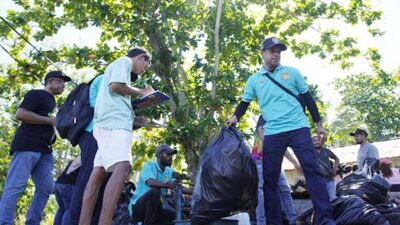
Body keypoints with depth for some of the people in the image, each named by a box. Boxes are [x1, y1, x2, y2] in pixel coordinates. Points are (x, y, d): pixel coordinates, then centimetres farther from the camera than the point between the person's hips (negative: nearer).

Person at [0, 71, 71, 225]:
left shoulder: (52, 102, 27)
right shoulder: (36, 94, 1)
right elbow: (20, 114, -13)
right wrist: (51, 120, -11)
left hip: (44, 150, 9)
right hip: (27, 145, -9)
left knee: (46, 188, 2)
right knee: (15, 185, -10)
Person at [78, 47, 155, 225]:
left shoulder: (122, 66, 34)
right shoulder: (124, 61, 6)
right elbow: (115, 86, -11)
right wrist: (141, 93, 2)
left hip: (111, 123, 11)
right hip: (114, 122, -11)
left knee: (98, 173, 2)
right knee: (122, 168, -26)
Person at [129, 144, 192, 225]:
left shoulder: (169, 171, 9)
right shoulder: (149, 166, -10)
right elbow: (151, 182, -30)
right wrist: (168, 185, -46)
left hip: (154, 209, 7)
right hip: (137, 207, -7)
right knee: (155, 191, -33)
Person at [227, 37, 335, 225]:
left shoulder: (292, 72, 11)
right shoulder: (254, 80, 13)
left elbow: (307, 98, 12)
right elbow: (245, 102, 17)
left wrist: (318, 123, 9)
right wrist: (235, 116, -5)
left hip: (298, 128, -1)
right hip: (272, 133, 2)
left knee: (312, 169, -12)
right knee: (269, 178, 1)